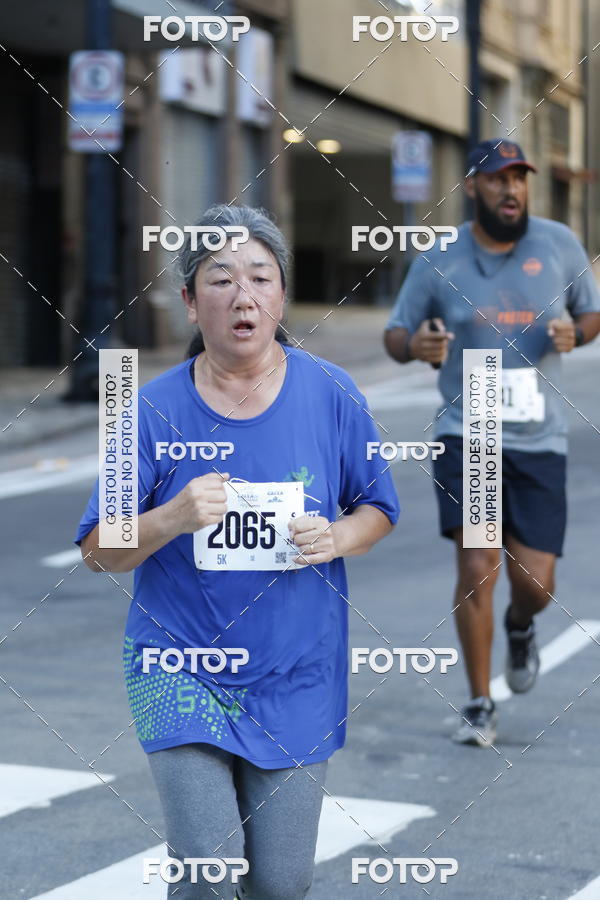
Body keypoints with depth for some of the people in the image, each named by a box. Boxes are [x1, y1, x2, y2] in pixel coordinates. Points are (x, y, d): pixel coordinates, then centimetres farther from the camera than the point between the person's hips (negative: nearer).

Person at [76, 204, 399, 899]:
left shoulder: (330, 394, -2)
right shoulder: (156, 409, -6)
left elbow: (378, 509, 9)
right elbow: (98, 553, -4)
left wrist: (336, 539, -13)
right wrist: (174, 518, -23)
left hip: (295, 672, 2)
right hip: (181, 666, -1)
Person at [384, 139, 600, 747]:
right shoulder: (438, 261, 0)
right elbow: (395, 335, 8)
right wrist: (414, 345, -16)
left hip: (539, 439, 1)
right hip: (465, 434, -1)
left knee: (534, 582, -2)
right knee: (476, 568, -12)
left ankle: (519, 627, 38)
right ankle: (479, 706, 6)